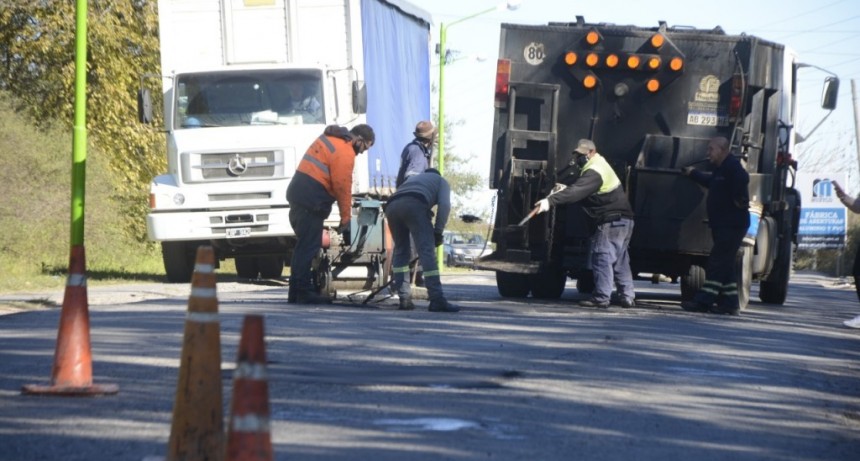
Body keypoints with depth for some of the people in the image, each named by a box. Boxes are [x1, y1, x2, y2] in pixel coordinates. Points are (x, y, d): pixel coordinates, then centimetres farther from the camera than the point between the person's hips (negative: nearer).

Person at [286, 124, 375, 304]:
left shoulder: (329, 139, 21)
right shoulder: (345, 152, -10)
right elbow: (343, 186, -12)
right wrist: (345, 219, -4)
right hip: (311, 198, -10)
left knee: (304, 244, 15)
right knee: (309, 246, -8)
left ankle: (296, 291, 17)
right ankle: (303, 291, -9)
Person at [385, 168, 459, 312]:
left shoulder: (413, 178, 45)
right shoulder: (440, 180, 31)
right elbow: (444, 205, 9)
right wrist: (438, 231, 11)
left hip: (391, 206, 5)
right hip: (414, 205, -5)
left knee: (401, 251, 18)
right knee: (427, 251, -8)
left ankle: (404, 299, 12)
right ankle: (437, 300, -15)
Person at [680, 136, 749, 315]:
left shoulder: (732, 167, -15)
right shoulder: (721, 169, 18)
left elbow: (742, 179, -35)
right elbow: (710, 181, 38)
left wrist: (739, 200, -28)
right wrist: (693, 173, 41)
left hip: (732, 225, -11)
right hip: (722, 225, 11)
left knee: (717, 263, -12)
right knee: (725, 265, 12)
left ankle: (703, 301, -14)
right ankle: (730, 302, 16)